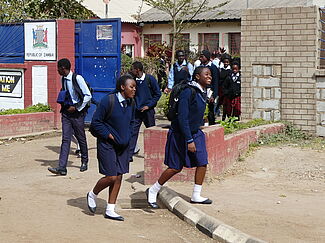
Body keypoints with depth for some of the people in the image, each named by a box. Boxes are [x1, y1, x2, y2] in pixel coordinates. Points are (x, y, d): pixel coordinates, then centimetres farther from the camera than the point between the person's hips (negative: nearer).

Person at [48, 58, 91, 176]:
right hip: (66, 112, 5)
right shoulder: (63, 79, 8)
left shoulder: (77, 78, -13)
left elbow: (88, 96, -13)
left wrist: (76, 107, -14)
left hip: (77, 113, -5)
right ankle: (62, 168, -9)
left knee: (81, 138, 9)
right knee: (65, 139, -3)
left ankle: (84, 162, 29)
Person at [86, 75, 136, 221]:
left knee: (119, 177, 6)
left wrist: (127, 137, 6)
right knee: (111, 177, -8)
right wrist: (109, 136, -14)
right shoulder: (108, 101, -17)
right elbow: (95, 122, -13)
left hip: (123, 146, 7)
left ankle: (110, 210, 16)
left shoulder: (131, 103, 4)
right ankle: (92, 195, 22)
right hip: (107, 145, -7)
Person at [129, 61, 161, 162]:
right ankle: (129, 155, -3)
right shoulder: (133, 80, 2)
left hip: (148, 110, -2)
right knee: (133, 132, -5)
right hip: (136, 111, 2)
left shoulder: (150, 79, -7)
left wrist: (148, 105, -9)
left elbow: (158, 94, -3)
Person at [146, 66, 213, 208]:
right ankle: (152, 191, 17)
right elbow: (182, 118, -25)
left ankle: (196, 196, 13)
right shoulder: (188, 92, -22)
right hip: (180, 134, -8)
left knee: (202, 163, 0)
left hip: (195, 133, 8)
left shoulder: (203, 92, 6)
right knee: (176, 167, 0)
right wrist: (189, 140, -26)